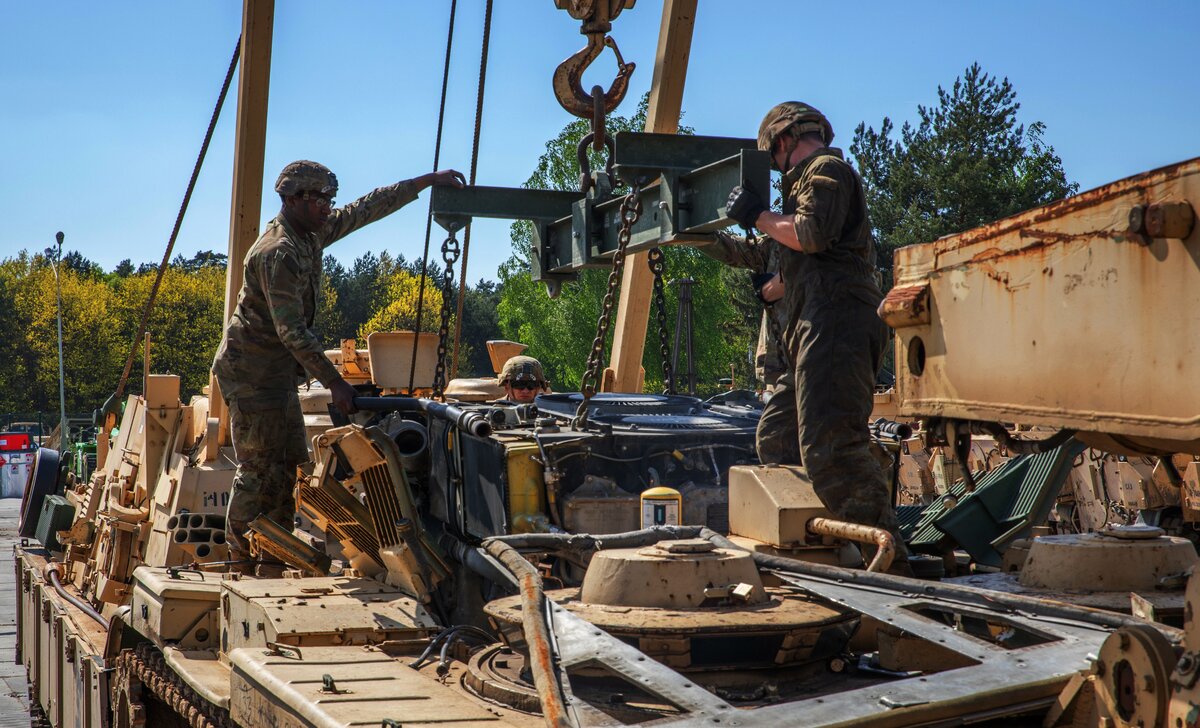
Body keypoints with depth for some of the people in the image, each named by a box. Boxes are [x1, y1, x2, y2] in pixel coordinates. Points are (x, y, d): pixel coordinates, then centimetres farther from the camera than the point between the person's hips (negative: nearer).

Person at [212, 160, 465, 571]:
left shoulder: (311, 235, 6)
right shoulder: (279, 252, -22)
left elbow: (366, 209, 15)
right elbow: (292, 331, -25)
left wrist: (426, 182, 13)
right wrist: (334, 382, -24)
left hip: (278, 373, 10)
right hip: (252, 371, -10)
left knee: (290, 463, 11)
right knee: (259, 468, -8)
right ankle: (240, 561, -3)